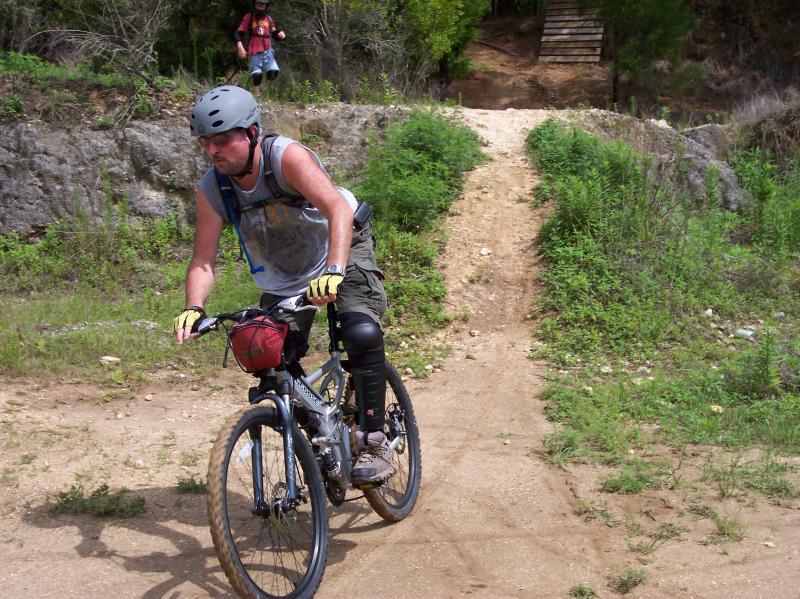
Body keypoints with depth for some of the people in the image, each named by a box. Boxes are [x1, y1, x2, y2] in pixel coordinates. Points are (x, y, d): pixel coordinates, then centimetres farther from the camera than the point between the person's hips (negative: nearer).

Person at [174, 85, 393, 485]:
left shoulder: (287, 157, -30)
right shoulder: (210, 190, -17)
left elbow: (339, 209, -42)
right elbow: (203, 262, -18)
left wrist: (333, 271, -57)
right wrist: (193, 307, -38)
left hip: (343, 250, -5)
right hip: (285, 277, 5)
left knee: (362, 333, -28)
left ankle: (374, 443, -15)